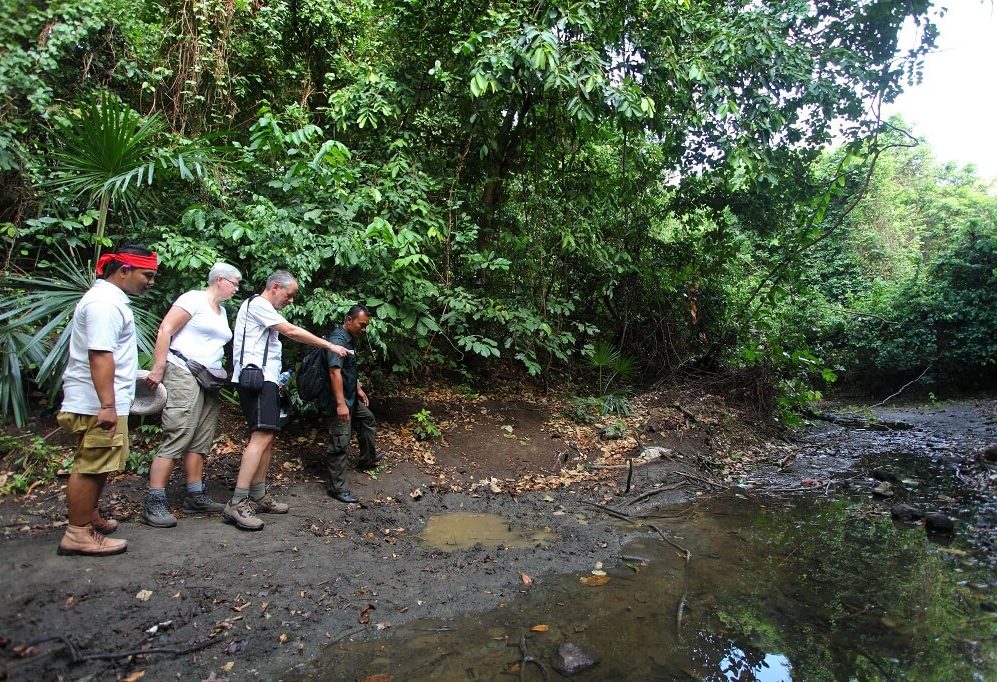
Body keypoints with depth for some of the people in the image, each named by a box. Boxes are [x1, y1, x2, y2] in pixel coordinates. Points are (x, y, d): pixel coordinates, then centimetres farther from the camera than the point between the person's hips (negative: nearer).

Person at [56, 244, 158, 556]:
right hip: (97, 405, -11)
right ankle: (77, 534, 7)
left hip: (102, 403, 11)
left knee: (96, 465, 20)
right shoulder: (105, 303, -18)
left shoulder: (110, 298, 17)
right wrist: (107, 405, -29)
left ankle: (90, 517, 34)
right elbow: (100, 355, -27)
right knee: (90, 467, -2)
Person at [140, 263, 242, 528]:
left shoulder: (222, 311, 20)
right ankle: (153, 503, -8)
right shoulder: (194, 299, -5)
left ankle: (195, 496, 17)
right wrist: (158, 369, -18)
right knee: (177, 437, -13)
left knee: (201, 441, 10)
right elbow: (165, 330, -11)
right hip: (183, 373, -9)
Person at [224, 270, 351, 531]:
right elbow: (292, 331, -13)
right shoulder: (257, 304, -6)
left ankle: (258, 497, 13)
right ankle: (237, 504, -21)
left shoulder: (265, 309, 25)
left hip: (264, 380, 11)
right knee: (261, 436, -19)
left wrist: (277, 375, 15)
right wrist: (330, 346, -9)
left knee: (267, 438, 9)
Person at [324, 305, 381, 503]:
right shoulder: (338, 339, -23)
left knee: (368, 420, 27)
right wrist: (340, 404, -36)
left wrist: (359, 389, 26)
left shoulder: (350, 339, 10)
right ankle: (336, 487, 3)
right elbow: (335, 372, -32)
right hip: (340, 400, -11)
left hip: (351, 397, 11)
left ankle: (367, 459, 46)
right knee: (340, 444, -6)